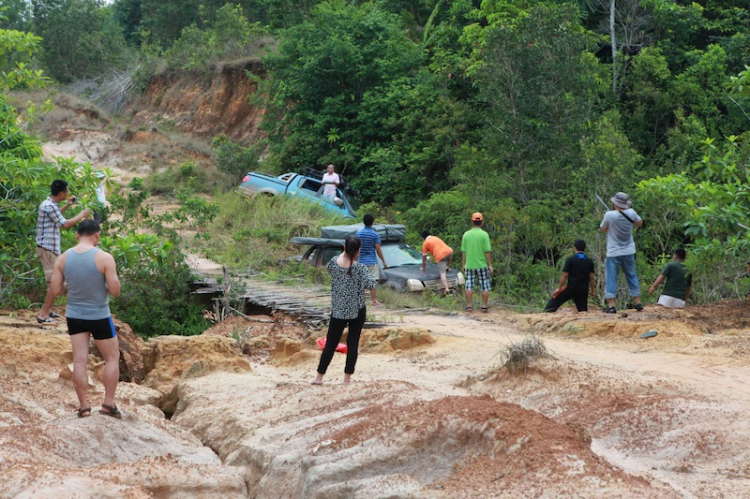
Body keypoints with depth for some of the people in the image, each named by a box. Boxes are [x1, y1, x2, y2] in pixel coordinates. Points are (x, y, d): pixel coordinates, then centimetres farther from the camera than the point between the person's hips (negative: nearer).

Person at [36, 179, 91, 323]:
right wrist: (81, 215, -10)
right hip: (48, 248, -11)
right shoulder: (49, 206, -20)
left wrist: (67, 205, 26)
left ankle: (46, 310, 27)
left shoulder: (50, 204, 11)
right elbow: (65, 224, -22)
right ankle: (43, 314, -9)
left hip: (51, 248, 11)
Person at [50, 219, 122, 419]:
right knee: (112, 358, 10)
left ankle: (84, 406, 7)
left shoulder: (63, 258, -3)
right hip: (99, 316, -4)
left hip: (74, 316, 4)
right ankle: (109, 403, 6)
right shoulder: (104, 258, -15)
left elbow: (55, 290, -1)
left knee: (79, 360, 6)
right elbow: (115, 290, -15)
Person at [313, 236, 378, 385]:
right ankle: (347, 378, 10)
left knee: (330, 343, 10)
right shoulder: (360, 268, -17)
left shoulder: (334, 262, -7)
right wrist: (373, 279, 1)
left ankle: (319, 377, 12)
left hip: (337, 310, 3)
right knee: (353, 343, 8)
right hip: (357, 311, -3)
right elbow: (372, 284, -20)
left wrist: (343, 254, 17)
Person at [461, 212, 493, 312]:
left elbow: (463, 251, 2)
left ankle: (469, 306, 8)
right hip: (482, 265, -2)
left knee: (469, 286, 8)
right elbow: (487, 252, -11)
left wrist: (464, 264, 12)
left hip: (469, 265, 2)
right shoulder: (484, 235, -10)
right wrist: (490, 265, -3)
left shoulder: (466, 234, -1)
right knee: (484, 287, 7)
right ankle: (484, 306, 9)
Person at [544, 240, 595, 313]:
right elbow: (591, 278, 6)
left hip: (571, 288, -3)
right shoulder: (589, 261, 5)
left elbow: (565, 275, -8)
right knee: (583, 309, 8)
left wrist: (559, 288, -2)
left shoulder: (570, 260, -7)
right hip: (584, 290, 3)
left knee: (555, 300, 8)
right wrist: (592, 290, 16)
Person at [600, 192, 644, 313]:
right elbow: (640, 223, 12)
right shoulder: (631, 213, -7)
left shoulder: (609, 215, -17)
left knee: (611, 278, 0)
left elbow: (603, 229, -2)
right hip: (629, 252, 4)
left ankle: (611, 305, -7)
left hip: (613, 253, -4)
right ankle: (638, 303, 17)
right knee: (632, 277, 15)